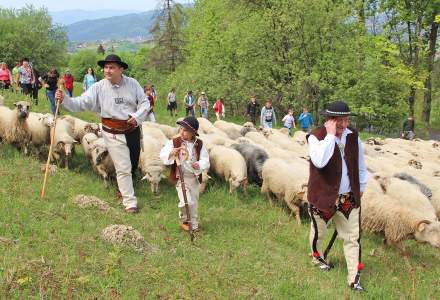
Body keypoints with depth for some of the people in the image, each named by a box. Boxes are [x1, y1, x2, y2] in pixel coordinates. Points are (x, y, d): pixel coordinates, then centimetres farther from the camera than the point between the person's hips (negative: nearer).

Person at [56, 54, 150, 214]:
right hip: (113, 133, -3)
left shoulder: (132, 84, -4)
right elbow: (81, 103, -13)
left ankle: (123, 188, 45)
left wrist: (137, 116, -15)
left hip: (133, 130, 3)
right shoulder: (99, 87, -10)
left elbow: (144, 102, 1)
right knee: (123, 168, -3)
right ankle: (130, 201, 8)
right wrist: (65, 99, -29)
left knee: (133, 163, 18)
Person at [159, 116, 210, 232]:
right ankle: (184, 220, 11)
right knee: (186, 201, -15)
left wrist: (199, 164, -25)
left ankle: (194, 224, 32)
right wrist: (171, 153, -30)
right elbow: (162, 155, -11)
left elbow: (205, 159, -4)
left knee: (194, 202, 14)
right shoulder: (174, 142, -7)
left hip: (194, 177, 3)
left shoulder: (199, 144, -2)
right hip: (180, 177, -3)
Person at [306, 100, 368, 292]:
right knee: (319, 232, 18)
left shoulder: (353, 136, 0)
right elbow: (320, 161, -34)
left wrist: (361, 186, 20)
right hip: (322, 196, -3)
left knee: (352, 238, 3)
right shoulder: (316, 136, -16)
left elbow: (360, 163, 14)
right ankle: (317, 256, 48)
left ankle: (354, 278, 10)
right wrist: (331, 135, -29)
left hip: (349, 198, 4)